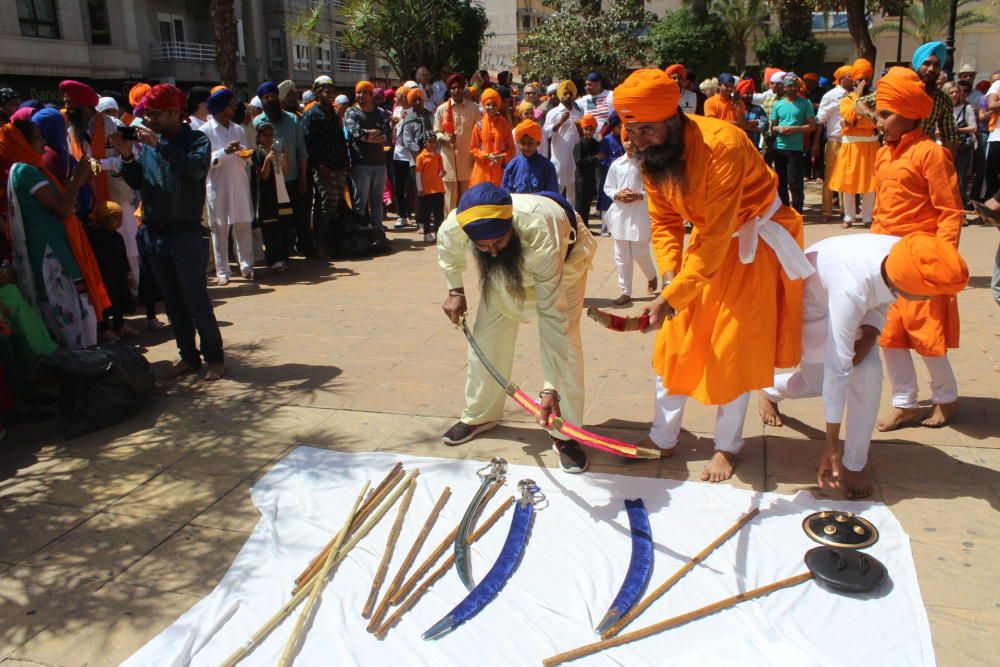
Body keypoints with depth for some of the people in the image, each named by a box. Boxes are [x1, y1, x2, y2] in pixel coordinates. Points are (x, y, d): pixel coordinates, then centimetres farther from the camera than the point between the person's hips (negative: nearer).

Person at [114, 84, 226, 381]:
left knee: (196, 299, -4)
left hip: (184, 232, -6)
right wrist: (127, 157, -9)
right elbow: (136, 183, 7)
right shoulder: (147, 141, 9)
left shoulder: (196, 140, -5)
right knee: (172, 300, 12)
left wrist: (160, 146, -27)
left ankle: (214, 357, 6)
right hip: (153, 232, 6)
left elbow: (196, 168, -26)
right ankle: (188, 356, 21)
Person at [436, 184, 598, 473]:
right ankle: (479, 415, 24)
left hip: (565, 255, -4)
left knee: (564, 340, -16)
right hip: (506, 267, 4)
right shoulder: (453, 228, -35)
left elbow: (554, 316, -44)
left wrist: (551, 389, -45)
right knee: (487, 335, 2)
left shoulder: (541, 232, -47)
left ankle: (565, 434, -2)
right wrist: (455, 290, -8)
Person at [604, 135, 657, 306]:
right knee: (622, 256, 6)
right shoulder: (616, 164, 4)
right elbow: (607, 188, 10)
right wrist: (616, 195, -10)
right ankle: (625, 292, 17)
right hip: (620, 213, 3)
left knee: (640, 253, 0)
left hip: (640, 214, -3)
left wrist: (640, 195, -18)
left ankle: (651, 276, 32)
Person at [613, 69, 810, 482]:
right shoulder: (650, 154, -11)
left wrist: (671, 297, -36)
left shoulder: (722, 145, -32)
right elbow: (664, 221, -5)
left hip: (753, 241, -6)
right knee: (674, 340, 4)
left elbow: (717, 235, -34)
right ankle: (662, 438, 18)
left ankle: (727, 447, 17)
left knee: (733, 348, -3)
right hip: (705, 239, 6)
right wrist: (670, 274, -21)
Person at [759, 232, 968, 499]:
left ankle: (855, 465, 2)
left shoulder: (902, 255, -27)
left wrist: (870, 333, -21)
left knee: (869, 370, -14)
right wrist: (832, 444, -36)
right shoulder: (852, 287, -45)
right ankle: (769, 391, 33)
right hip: (807, 304, -5)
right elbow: (838, 368, -41)